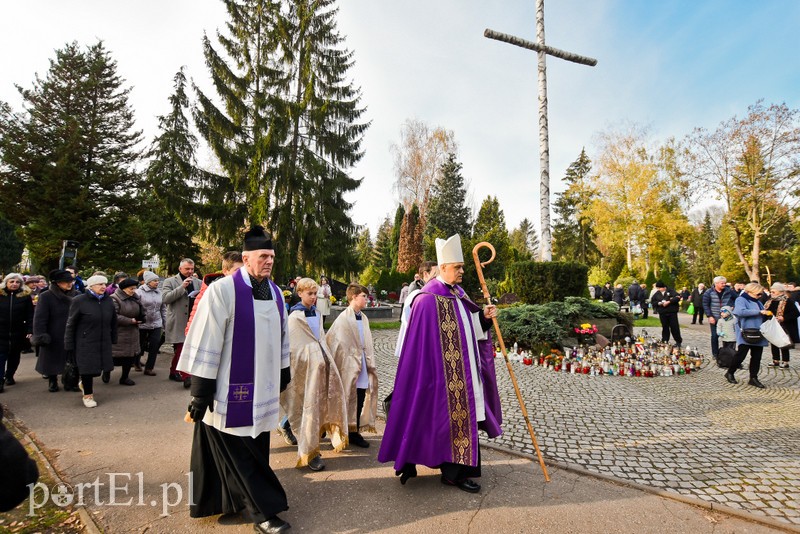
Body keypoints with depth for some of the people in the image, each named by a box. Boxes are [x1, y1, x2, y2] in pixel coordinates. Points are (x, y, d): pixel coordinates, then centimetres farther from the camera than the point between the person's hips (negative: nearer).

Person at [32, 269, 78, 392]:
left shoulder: (76, 296, -1)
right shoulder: (46, 297, -9)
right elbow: (40, 318, -12)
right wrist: (40, 335, -18)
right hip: (53, 338, -2)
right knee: (52, 359, 13)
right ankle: (53, 381, 31)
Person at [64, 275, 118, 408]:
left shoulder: (108, 301, 2)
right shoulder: (79, 301, -10)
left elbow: (113, 322, 10)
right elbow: (70, 324, -7)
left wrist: (113, 339, 9)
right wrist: (69, 346, -7)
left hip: (104, 343, 4)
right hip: (85, 343, -4)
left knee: (96, 368, 11)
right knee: (87, 367, 4)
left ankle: (85, 383, 43)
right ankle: (88, 395, 25)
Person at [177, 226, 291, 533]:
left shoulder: (275, 292, 4)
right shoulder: (222, 291, -16)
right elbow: (206, 343, -16)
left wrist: (284, 373, 17)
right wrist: (200, 393, -14)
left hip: (262, 388, 7)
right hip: (232, 391, -6)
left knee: (256, 449, 17)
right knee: (239, 453, 7)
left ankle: (240, 497, 37)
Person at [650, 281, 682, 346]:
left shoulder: (671, 291, -2)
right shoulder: (657, 294, 10)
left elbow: (678, 297, -15)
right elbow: (652, 301, 10)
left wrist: (669, 302, -21)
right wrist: (658, 303, -8)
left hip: (672, 312, -3)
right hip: (662, 313, 4)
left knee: (674, 326, -1)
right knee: (665, 327, 7)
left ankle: (678, 341, 9)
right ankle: (665, 341, 14)